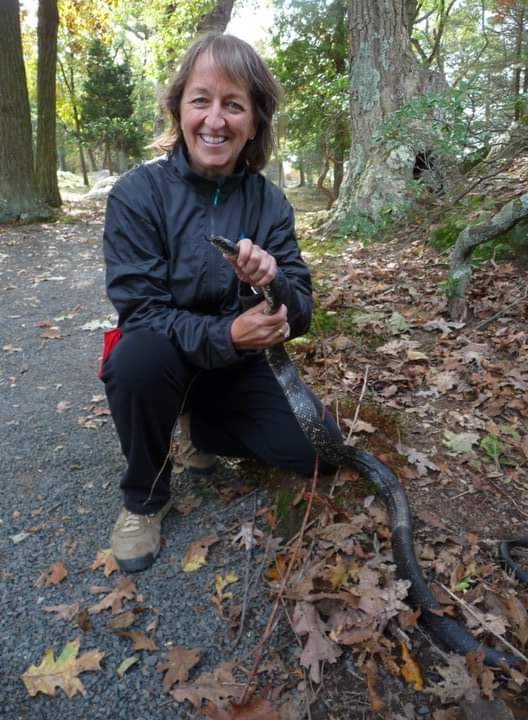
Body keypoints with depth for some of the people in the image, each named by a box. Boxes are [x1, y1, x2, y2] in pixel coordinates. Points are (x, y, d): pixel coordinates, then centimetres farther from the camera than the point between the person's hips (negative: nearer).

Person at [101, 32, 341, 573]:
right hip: (161, 360, -2)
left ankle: (201, 428, 16)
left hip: (240, 365, 3)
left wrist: (274, 284, -32)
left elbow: (299, 315, -9)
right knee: (140, 353, -36)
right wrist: (223, 335, -35)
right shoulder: (137, 193, -17)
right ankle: (143, 498, -7)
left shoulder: (269, 202, -8)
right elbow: (140, 312, -20)